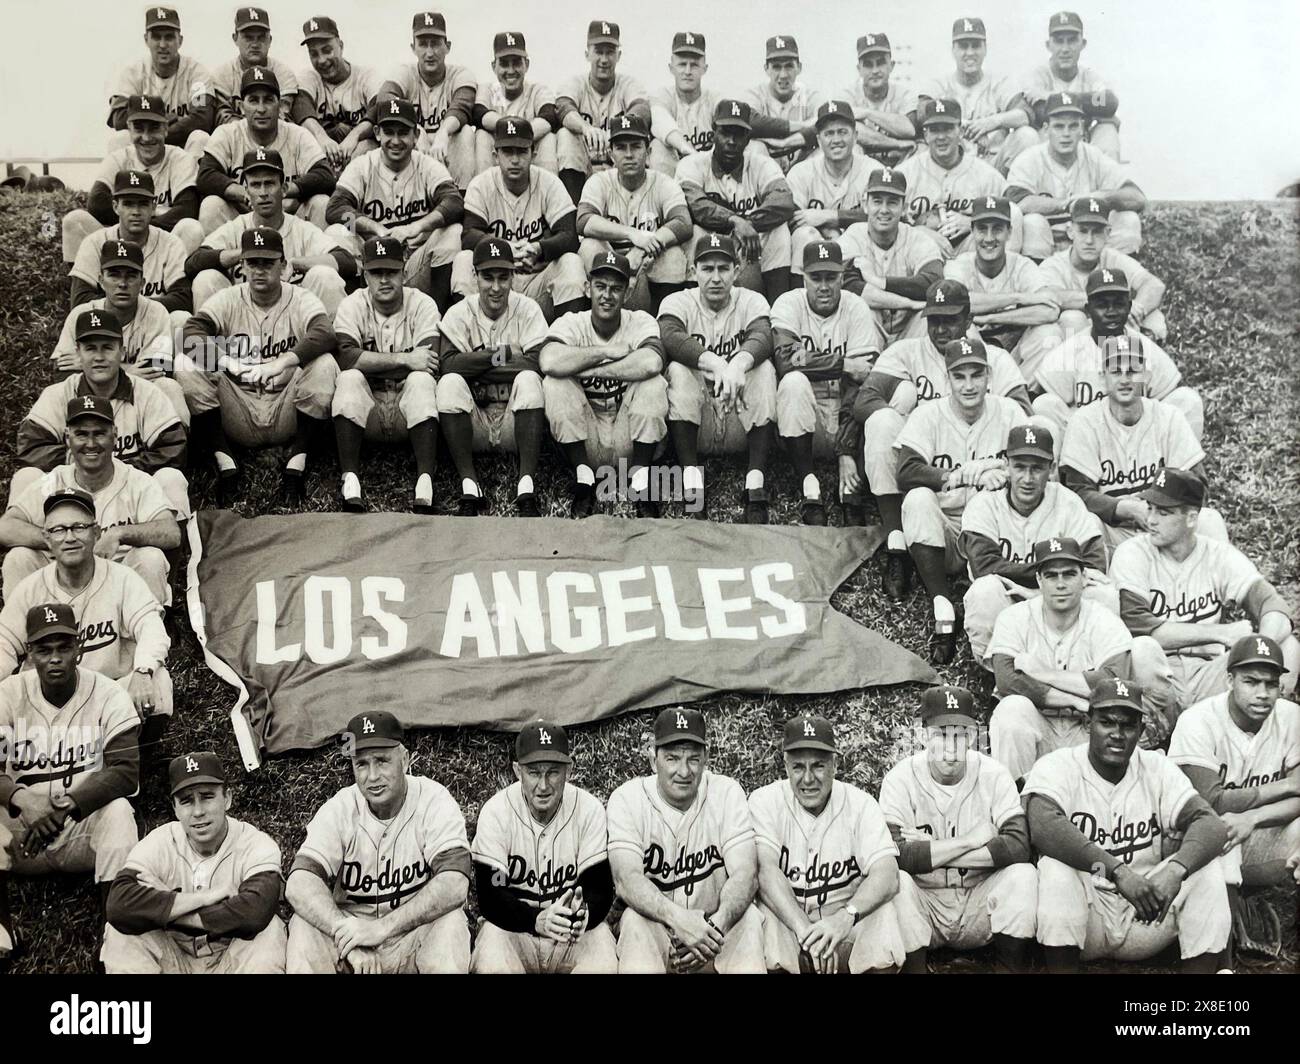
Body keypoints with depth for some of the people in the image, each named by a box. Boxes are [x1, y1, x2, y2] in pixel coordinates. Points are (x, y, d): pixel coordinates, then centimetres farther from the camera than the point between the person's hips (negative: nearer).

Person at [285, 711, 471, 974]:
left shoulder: (435, 802, -10)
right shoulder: (338, 809, -4)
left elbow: (454, 885, -23)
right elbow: (298, 884, -18)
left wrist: (382, 927, -34)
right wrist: (346, 933, -34)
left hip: (417, 935, -2)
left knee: (450, 925, -32)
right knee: (305, 927, -25)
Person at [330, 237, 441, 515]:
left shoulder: (422, 304, -2)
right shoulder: (353, 305, 1)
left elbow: (431, 363, -18)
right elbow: (345, 357, -19)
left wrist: (369, 363, -17)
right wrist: (404, 359, -24)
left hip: (410, 409, -1)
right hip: (366, 411, 1)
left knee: (421, 381, -30)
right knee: (349, 380, -28)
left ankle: (425, 482, -41)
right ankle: (350, 479, -35)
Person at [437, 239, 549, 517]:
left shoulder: (527, 309, 2)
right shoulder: (459, 313, 3)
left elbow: (541, 362, -15)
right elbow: (448, 364, -15)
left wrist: (476, 365, -14)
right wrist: (503, 354, -15)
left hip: (516, 422, -1)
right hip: (473, 425, 1)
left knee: (529, 379, -28)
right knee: (450, 383, -25)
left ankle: (526, 488, -36)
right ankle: (469, 485, -30)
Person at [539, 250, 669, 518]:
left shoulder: (641, 322, -5)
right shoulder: (570, 323, -3)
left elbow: (651, 363, -30)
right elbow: (549, 362, -28)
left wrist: (589, 369, -24)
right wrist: (606, 352, -22)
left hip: (630, 439, -1)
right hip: (585, 440, 1)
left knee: (654, 384, -24)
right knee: (554, 383, -22)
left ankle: (640, 477, -16)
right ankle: (583, 477, -16)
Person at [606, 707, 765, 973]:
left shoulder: (727, 792, -4)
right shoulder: (627, 799, -8)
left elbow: (745, 874, -14)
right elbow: (626, 879, -21)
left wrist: (717, 923, -36)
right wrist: (678, 919, -40)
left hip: (715, 923, 1)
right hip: (655, 925, -1)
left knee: (749, 918, -29)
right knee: (635, 920, -33)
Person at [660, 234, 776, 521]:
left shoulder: (752, 302, 3)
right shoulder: (677, 302, 1)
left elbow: (761, 338, -19)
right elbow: (670, 338, -23)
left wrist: (739, 364, -43)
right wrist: (717, 364, -40)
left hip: (742, 420, 1)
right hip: (695, 424, -1)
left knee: (764, 368, -23)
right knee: (678, 370, -24)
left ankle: (756, 484, -29)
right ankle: (692, 478, -30)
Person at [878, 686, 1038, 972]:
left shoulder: (994, 775, -5)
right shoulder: (900, 779, -9)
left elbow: (1019, 845, -20)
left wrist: (928, 854, -22)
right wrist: (970, 840, -20)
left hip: (980, 901, 2)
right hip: (923, 901, -1)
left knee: (1023, 875, -25)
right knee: (896, 880, -31)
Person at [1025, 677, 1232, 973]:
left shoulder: (1157, 769, 3)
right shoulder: (1058, 766, -7)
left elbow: (1212, 826, -11)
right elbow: (1043, 827, -29)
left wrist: (1174, 870, -33)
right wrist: (1118, 872, -39)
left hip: (1146, 918, 3)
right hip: (1083, 914, -3)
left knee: (1207, 869, -17)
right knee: (1056, 867, -31)